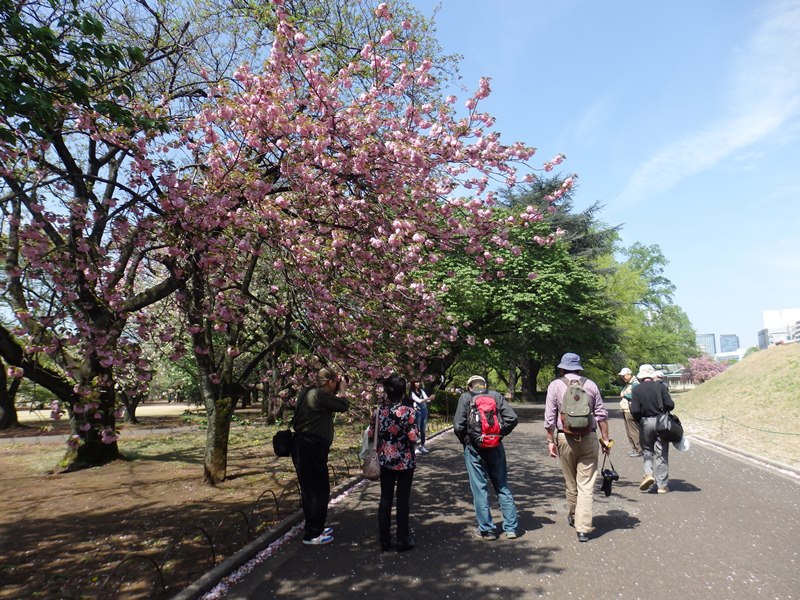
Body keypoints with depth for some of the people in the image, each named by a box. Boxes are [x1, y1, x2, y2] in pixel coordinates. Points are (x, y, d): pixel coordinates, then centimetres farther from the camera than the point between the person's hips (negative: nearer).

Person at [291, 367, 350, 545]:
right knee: (319, 491, -1)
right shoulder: (319, 395, -20)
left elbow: (332, 401, 22)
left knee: (311, 489, 20)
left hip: (304, 446, 11)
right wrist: (342, 389, 3)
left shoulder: (309, 392, 12)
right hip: (311, 448, -11)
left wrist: (337, 391, 14)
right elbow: (343, 405, -12)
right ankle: (312, 535, 8)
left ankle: (314, 527, 34)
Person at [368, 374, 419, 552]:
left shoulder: (380, 409, -2)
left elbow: (370, 434, 3)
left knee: (385, 499, 11)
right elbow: (413, 437, -16)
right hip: (405, 461, -3)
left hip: (385, 460, 4)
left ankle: (384, 541, 17)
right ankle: (402, 540, 14)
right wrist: (415, 429, 4)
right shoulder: (408, 410, -14)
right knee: (403, 499, 7)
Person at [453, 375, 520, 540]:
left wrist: (465, 440, 7)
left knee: (479, 488, 6)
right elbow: (512, 418, -4)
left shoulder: (465, 397, -2)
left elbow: (458, 426, -10)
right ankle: (511, 527, 16)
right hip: (495, 447, 3)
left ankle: (486, 529, 11)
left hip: (474, 448, -2)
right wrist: (500, 434, 8)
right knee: (502, 486, 13)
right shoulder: (495, 395, 5)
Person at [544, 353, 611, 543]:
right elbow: (601, 414, 5)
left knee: (570, 481, 15)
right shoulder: (590, 385, 5)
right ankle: (583, 528, 1)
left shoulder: (555, 385, -1)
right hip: (588, 438, 1)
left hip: (565, 438, -1)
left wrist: (550, 441, 4)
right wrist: (605, 439, 12)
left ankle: (573, 517, 33)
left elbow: (550, 417, -3)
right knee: (586, 484, 3)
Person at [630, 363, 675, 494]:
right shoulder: (660, 386, -4)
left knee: (647, 450, 17)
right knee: (661, 453, 7)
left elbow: (634, 411, -9)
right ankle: (662, 485, 11)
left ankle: (649, 473, -5)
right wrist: (662, 409, 13)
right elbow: (670, 405, -9)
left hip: (645, 423, 0)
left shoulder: (636, 389, -4)